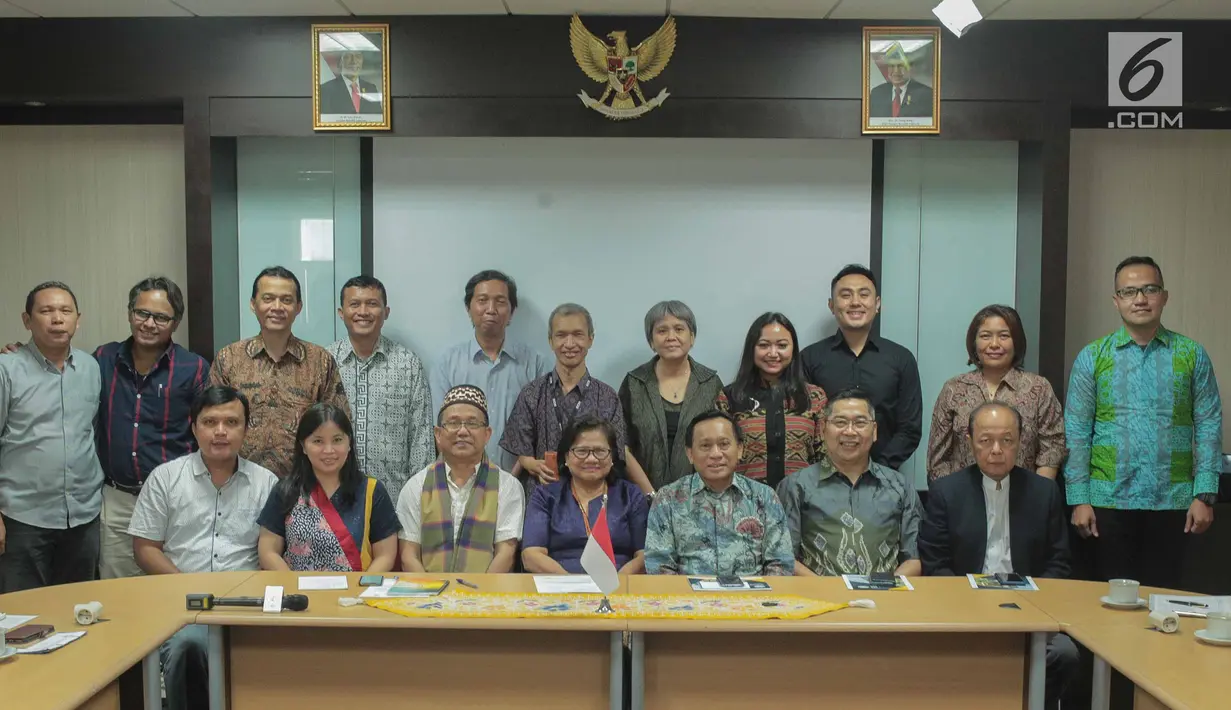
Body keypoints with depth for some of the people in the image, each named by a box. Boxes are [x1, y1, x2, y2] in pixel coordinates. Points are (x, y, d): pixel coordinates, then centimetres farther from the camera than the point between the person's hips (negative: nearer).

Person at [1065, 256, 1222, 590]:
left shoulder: (1192, 355, 4)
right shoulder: (1092, 358, 2)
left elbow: (1208, 427, 2)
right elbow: (1076, 432, 0)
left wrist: (1205, 495, -5)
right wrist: (1079, 499, -5)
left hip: (1172, 501, 1)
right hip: (1110, 500, 0)